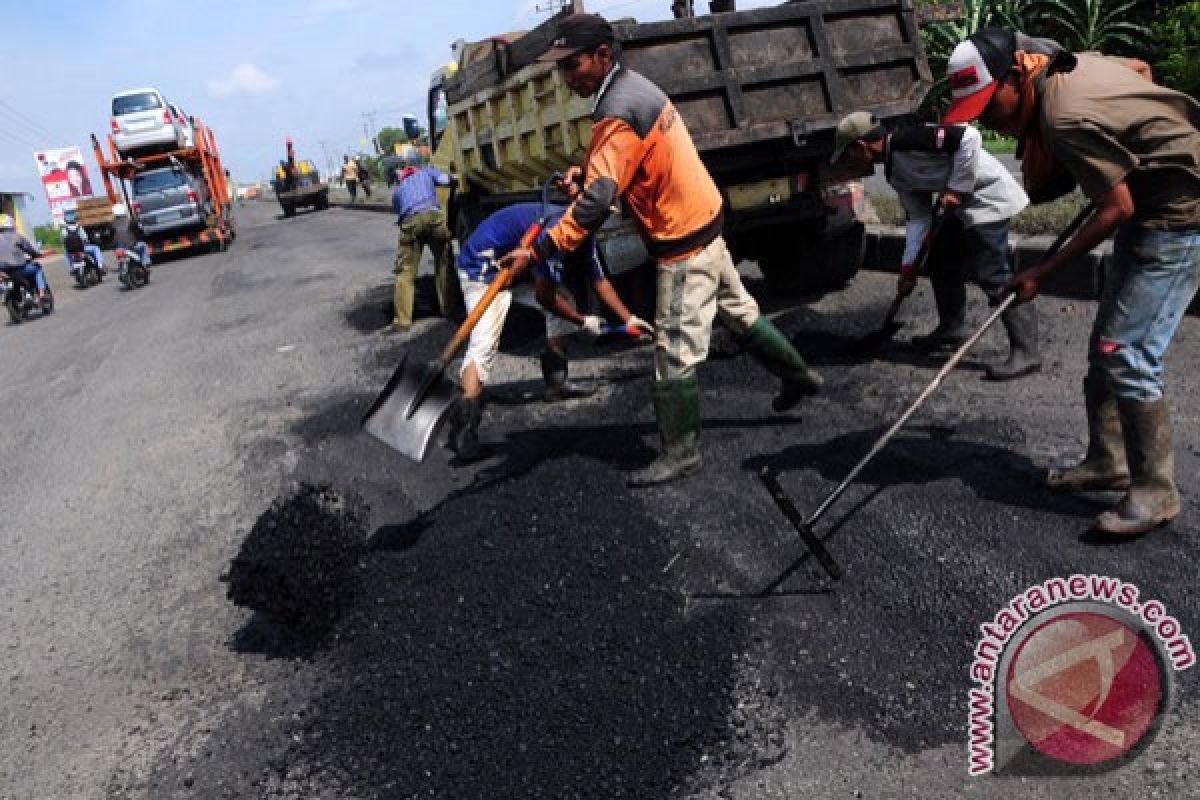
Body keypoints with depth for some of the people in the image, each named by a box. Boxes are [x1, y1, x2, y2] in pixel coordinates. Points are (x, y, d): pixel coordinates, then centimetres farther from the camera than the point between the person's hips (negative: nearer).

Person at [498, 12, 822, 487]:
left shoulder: (618, 113, -24)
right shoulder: (634, 85, 6)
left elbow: (596, 203, -33)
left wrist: (539, 250, -34)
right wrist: (587, 173, -1)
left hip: (683, 244, -10)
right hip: (705, 222, 10)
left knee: (675, 354, -3)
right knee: (739, 311, 25)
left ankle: (681, 455, 8)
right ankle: (798, 375, 43)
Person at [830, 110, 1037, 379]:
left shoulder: (907, 140, -19)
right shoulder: (895, 173, 10)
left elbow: (969, 137, -24)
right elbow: (919, 218, 11)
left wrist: (957, 188, -20)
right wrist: (908, 266, 7)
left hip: (988, 198, -10)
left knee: (992, 275, -13)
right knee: (941, 264, 17)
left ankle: (1025, 352, -10)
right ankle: (953, 329, 33)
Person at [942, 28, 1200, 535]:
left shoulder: (1066, 117, -28)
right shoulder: (1071, 65, -1)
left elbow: (1117, 209, -22)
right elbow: (1139, 66, 18)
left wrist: (1042, 273, -16)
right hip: (1152, 205, 10)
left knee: (1127, 355, -11)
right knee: (1106, 346, 12)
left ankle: (1155, 491, 0)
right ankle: (1107, 461, 24)